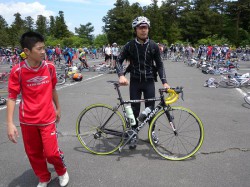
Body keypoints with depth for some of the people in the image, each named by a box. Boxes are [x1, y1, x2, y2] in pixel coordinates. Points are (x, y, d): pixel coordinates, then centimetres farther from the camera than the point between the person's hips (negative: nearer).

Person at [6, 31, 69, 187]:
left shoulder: (50, 67, -6)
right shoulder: (18, 71, -13)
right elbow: (12, 97, -10)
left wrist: (58, 108, 17)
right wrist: (10, 123, -15)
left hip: (47, 118, 0)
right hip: (27, 121, 0)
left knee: (51, 152, -4)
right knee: (33, 153, 13)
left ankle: (62, 171, 29)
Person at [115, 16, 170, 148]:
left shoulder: (153, 46, -1)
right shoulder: (129, 46, -4)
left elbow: (159, 65, 3)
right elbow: (119, 61, -3)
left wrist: (164, 81, -6)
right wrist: (121, 75, -22)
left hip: (149, 81, 1)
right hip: (135, 82, 0)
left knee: (150, 108, 7)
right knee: (134, 109, 5)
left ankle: (152, 131, 29)